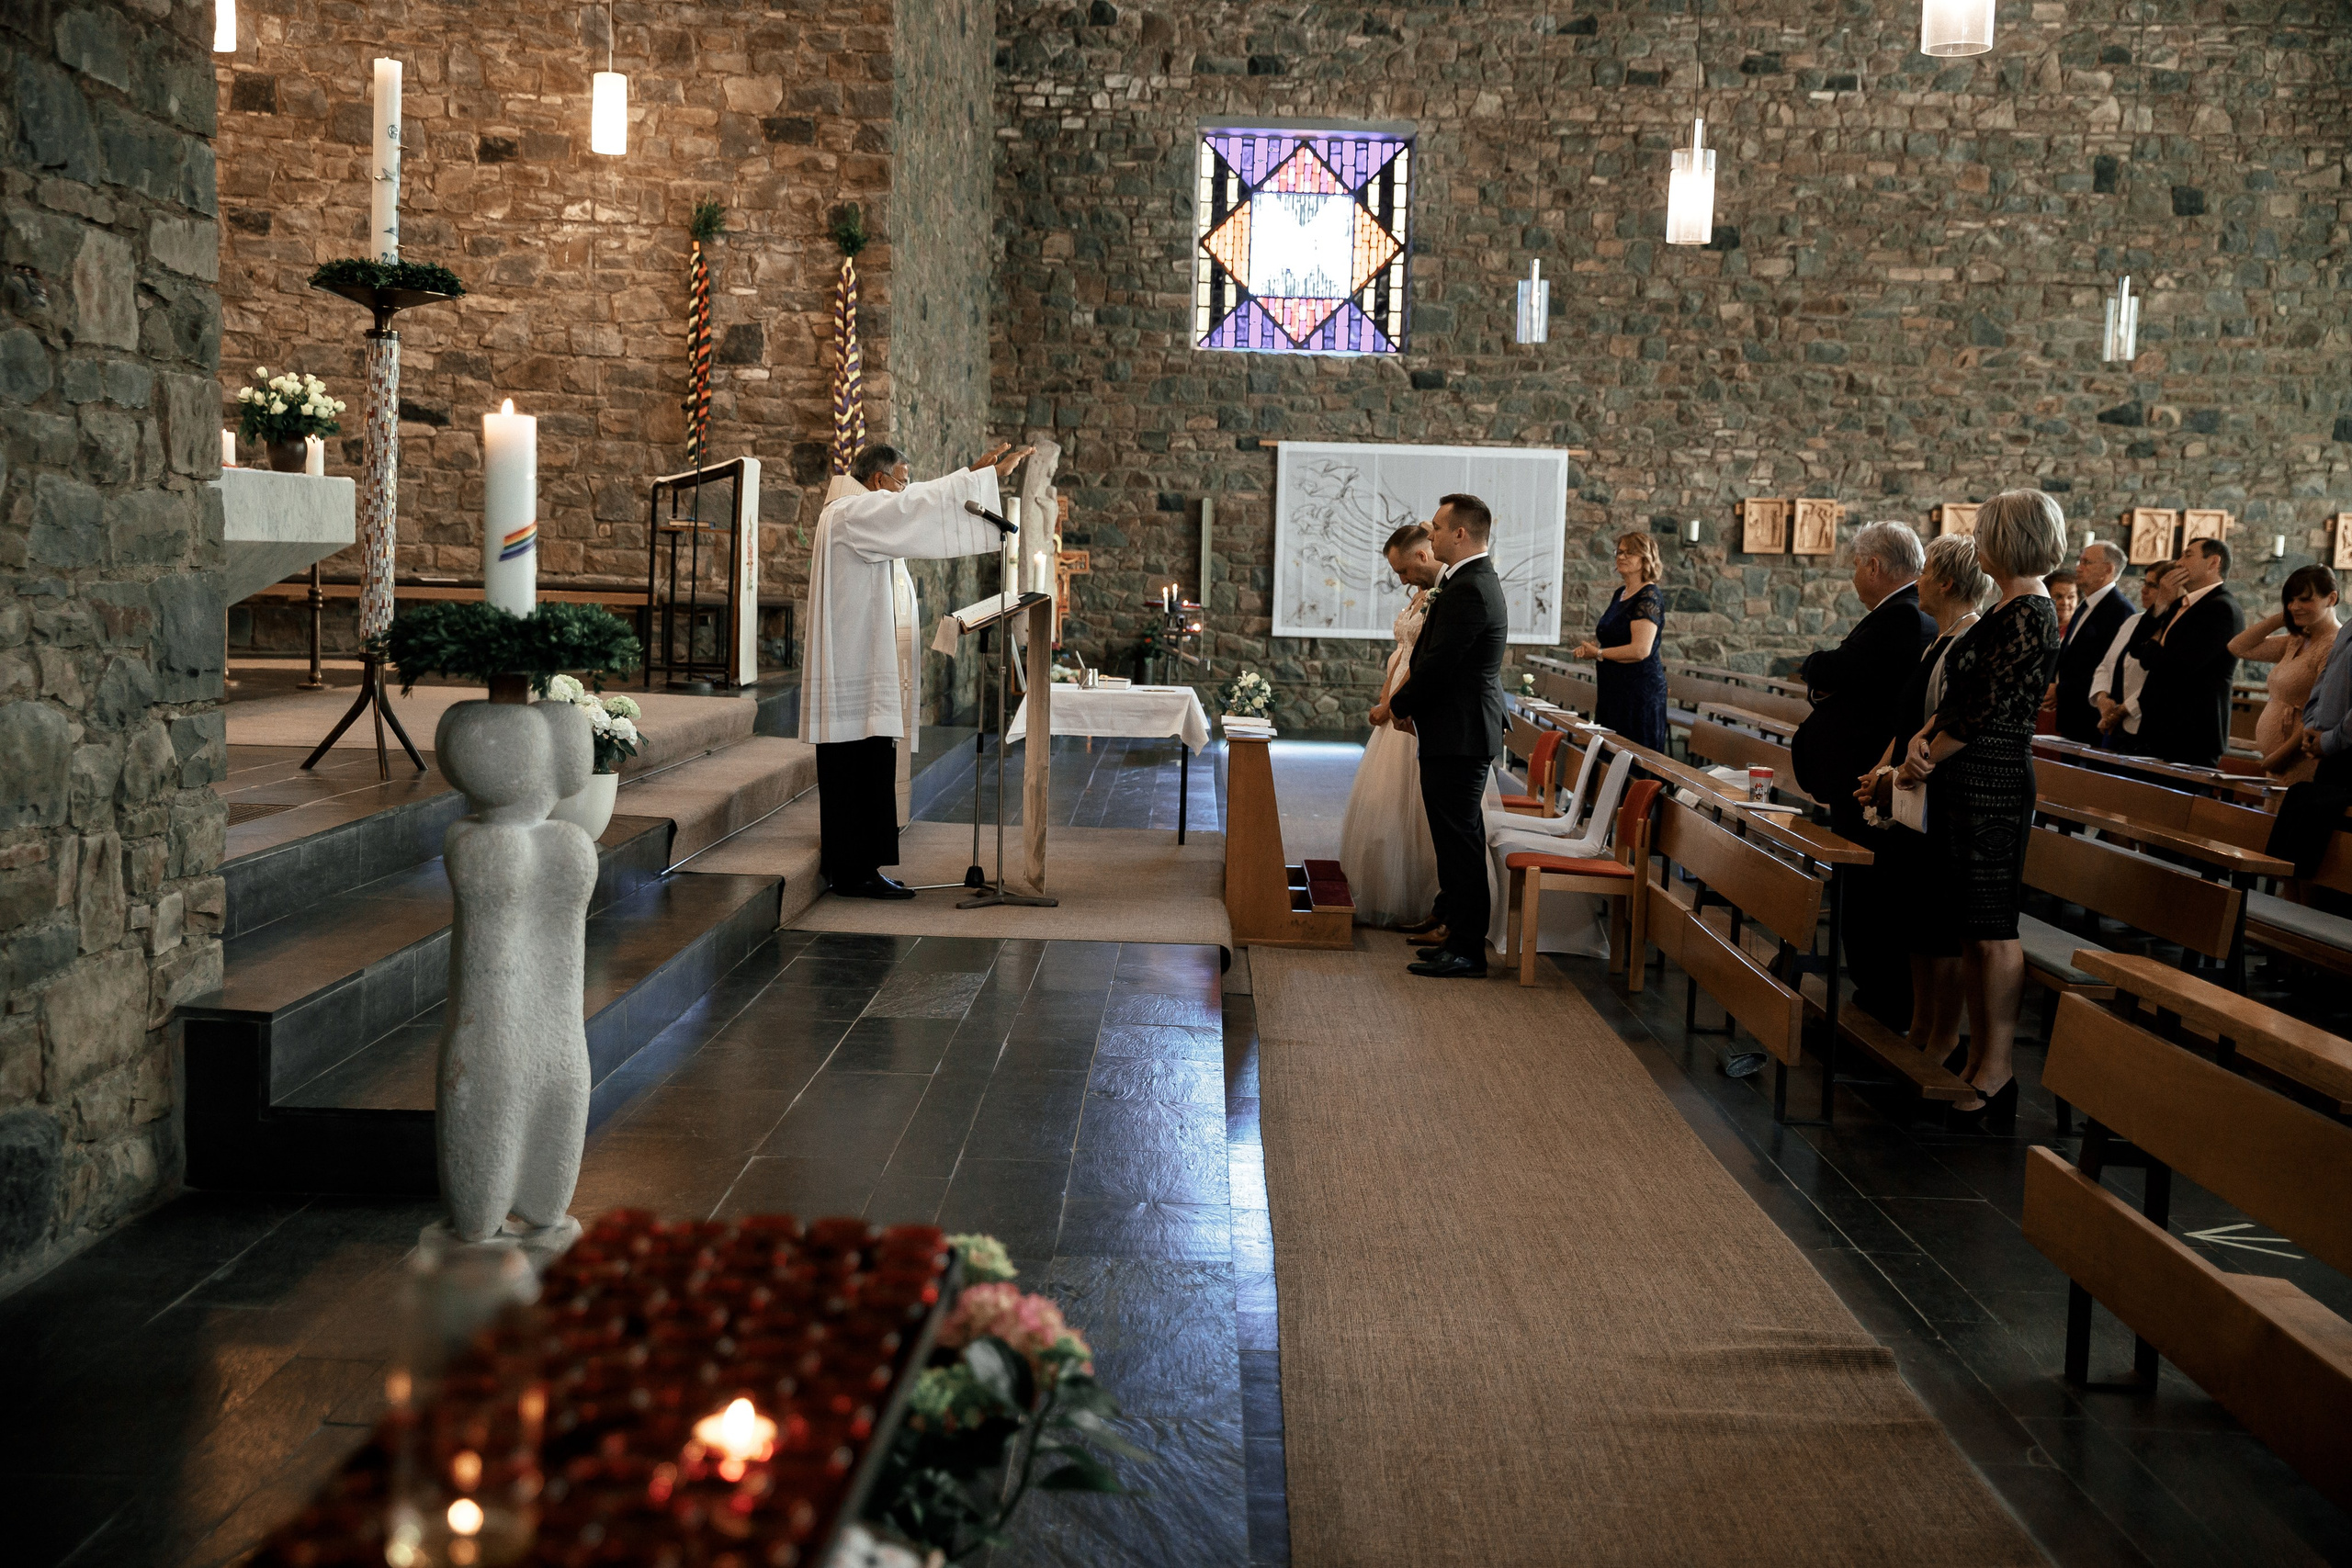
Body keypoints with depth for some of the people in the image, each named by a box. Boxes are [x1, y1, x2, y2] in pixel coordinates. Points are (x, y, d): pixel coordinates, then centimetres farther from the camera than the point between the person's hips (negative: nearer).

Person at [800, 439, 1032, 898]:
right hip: (854, 667, -11)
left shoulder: (851, 512, 19)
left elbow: (919, 503, 25)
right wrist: (991, 475, -15)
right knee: (861, 766, -8)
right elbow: (921, 506, -18)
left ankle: (849, 868, 15)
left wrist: (975, 472, 18)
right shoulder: (852, 513, -13)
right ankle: (854, 872, -4)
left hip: (853, 665, 11)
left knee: (857, 768, 11)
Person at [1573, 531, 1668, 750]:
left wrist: (1598, 654, -11)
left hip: (1640, 692, -9)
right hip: (1614, 690, 9)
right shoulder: (1620, 594, 15)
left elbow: (1640, 650, -22)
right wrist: (1590, 648, 7)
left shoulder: (1649, 597, -13)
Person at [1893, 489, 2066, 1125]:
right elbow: (1959, 695, 17)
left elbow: (1987, 712, -17)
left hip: (1993, 784, -10)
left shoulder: (2030, 616, -14)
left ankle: (1997, 1074, 2)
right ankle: (1976, 1064, 20)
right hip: (1962, 785, 10)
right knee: (1970, 930, 13)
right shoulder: (2004, 611, 16)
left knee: (1994, 934, -4)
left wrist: (1923, 762, -7)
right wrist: (1923, 737, -1)